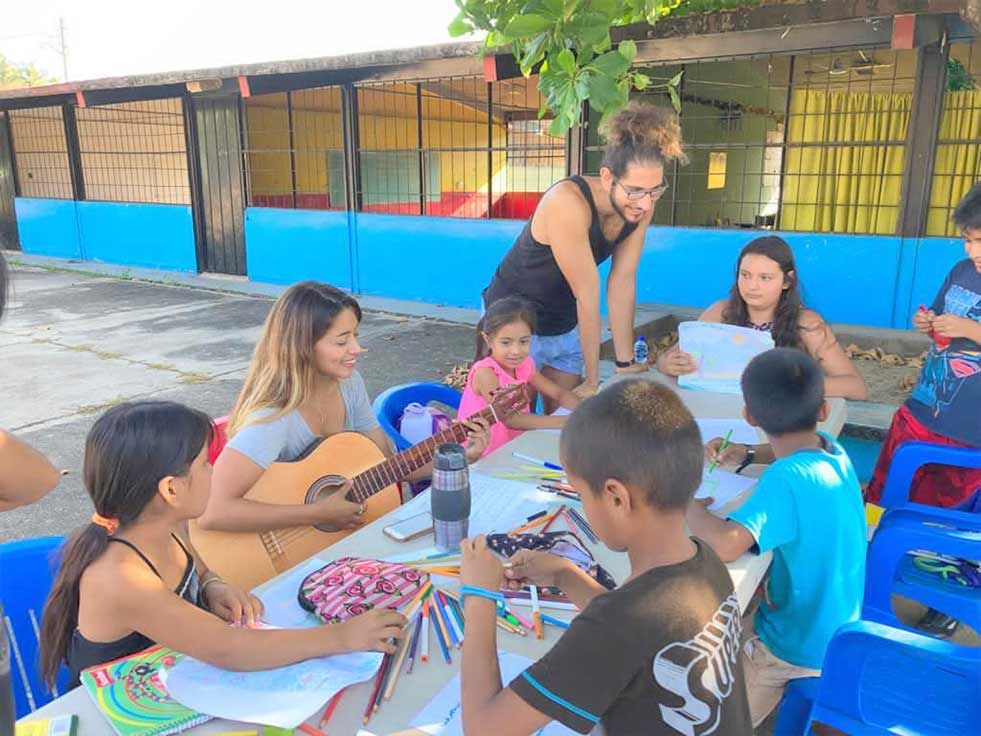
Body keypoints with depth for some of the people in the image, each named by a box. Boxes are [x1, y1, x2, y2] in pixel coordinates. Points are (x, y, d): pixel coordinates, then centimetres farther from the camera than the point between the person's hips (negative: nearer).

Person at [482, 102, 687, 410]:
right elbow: (587, 294, -29)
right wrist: (593, 381, -21)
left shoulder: (641, 204, -14)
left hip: (567, 325, 6)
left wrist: (625, 362, -6)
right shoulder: (569, 203, -32)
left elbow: (623, 282, -9)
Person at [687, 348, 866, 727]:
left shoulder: (785, 479, -32)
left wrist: (691, 507, -26)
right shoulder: (833, 450, -8)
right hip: (834, 630, 8)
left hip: (803, 648, -8)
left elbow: (725, 546, -45)